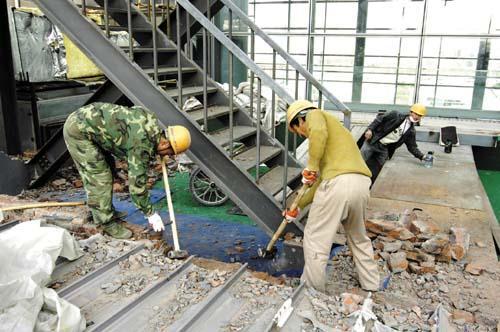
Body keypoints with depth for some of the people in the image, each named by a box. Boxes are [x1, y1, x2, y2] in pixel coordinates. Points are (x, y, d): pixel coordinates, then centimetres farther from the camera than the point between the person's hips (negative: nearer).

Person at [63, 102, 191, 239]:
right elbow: (136, 183, -20)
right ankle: (108, 223, 8)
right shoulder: (142, 145, -24)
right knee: (99, 179, -5)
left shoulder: (151, 121, -2)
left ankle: (99, 212, 34)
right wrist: (150, 214, -10)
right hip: (79, 131, -9)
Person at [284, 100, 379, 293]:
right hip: (362, 183, 9)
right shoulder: (329, 129, 34)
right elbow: (321, 179, 33)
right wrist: (298, 206, 36)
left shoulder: (315, 115, 13)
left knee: (315, 239, 7)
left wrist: (311, 166, -9)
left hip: (338, 182, -9)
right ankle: (371, 286, 39)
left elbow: (318, 132, -16)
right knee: (359, 238, 27)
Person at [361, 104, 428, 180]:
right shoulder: (395, 115, -6)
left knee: (375, 172, 2)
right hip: (372, 142, -3)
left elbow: (412, 147, 6)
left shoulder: (411, 132, 4)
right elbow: (379, 119, -6)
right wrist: (370, 129, -18)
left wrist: (422, 157, -8)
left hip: (384, 149, 3)